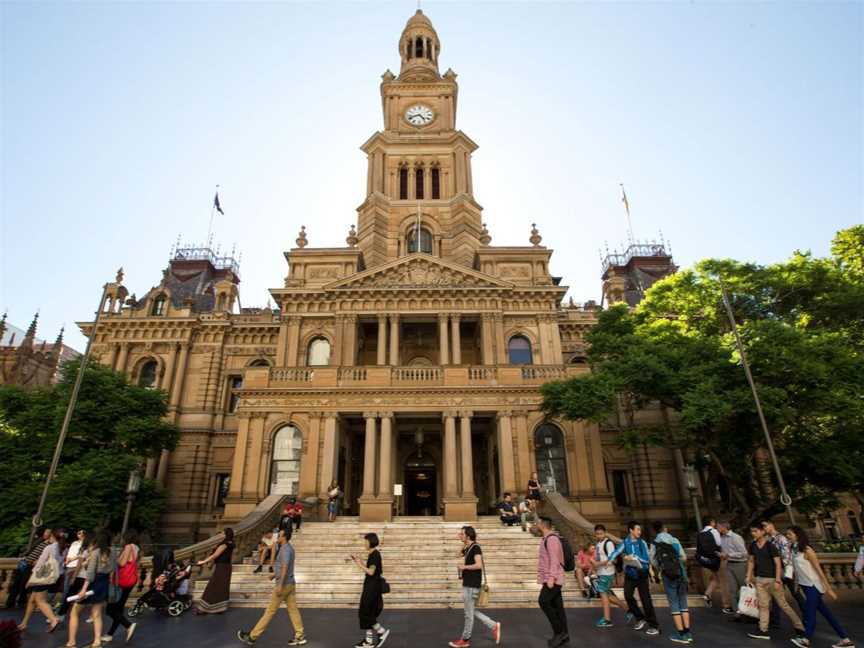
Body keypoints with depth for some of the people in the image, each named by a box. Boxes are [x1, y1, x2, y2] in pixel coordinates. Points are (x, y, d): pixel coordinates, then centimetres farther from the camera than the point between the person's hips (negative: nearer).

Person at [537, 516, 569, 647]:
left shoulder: (552, 538, -16)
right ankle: (564, 637, 13)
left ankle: (559, 632, -3)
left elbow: (554, 560, -22)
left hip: (553, 579, -10)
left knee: (543, 602, -11)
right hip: (551, 579, 10)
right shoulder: (547, 539, 15)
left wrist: (551, 577, -25)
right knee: (557, 606, 9)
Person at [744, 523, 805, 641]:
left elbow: (778, 563, -13)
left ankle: (799, 626, 24)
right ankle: (763, 630, 8)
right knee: (763, 605, 6)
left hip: (772, 579, -5)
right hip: (759, 579, 5)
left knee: (783, 604, 5)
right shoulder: (753, 546, 4)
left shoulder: (770, 546, -12)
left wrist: (777, 580, -17)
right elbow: (751, 561, 12)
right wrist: (749, 576, 9)